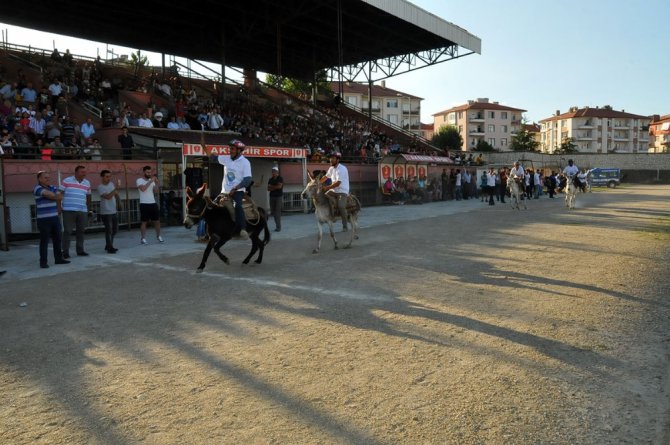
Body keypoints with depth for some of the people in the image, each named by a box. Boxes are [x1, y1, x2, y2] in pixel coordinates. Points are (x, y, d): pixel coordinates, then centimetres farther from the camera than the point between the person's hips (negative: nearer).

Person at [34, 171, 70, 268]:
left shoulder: (52, 187, 13)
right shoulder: (37, 188, -7)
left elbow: (60, 197, 6)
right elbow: (50, 195, -18)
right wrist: (56, 197, 1)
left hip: (55, 217, 6)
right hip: (43, 219, -6)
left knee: (57, 239, 9)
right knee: (44, 241, -4)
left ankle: (59, 258, 18)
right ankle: (43, 262, 1)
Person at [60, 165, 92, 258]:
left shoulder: (87, 183, 10)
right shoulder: (66, 181, -3)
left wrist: (89, 209, 18)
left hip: (82, 211, 4)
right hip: (68, 210, -4)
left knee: (81, 231, 8)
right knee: (67, 231, -2)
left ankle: (80, 250, 17)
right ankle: (65, 251, 3)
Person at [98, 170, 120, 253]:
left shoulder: (111, 184, 7)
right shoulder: (100, 187, -14)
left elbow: (116, 194, 22)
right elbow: (108, 196, -28)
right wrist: (116, 189, -34)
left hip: (113, 211, 7)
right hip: (106, 212, -7)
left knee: (115, 230, 14)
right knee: (109, 230, -5)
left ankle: (108, 245, 29)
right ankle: (110, 248, 4)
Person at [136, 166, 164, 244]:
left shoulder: (152, 180, 12)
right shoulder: (139, 180, -4)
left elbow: (156, 191, 5)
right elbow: (143, 189, -22)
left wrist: (156, 183, -8)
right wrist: (150, 181, -22)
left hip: (153, 203, 5)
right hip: (144, 204, -5)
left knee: (157, 220, 8)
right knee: (144, 222, 0)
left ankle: (158, 236, 21)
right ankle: (143, 239, 5)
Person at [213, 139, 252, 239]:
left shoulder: (245, 162, -8)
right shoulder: (226, 159, 8)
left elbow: (247, 180, -15)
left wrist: (235, 189, -23)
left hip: (238, 191, -6)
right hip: (225, 191, 6)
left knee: (237, 206, -32)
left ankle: (242, 229, -40)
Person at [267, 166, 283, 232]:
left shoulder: (280, 179, -1)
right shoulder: (270, 179, 14)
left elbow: (279, 186, -13)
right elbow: (268, 189, 7)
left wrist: (272, 187, -1)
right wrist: (275, 187, -9)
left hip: (279, 197, -5)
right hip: (272, 197, 5)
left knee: (278, 211, -10)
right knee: (272, 211, 3)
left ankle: (278, 227, -8)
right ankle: (277, 224, 15)